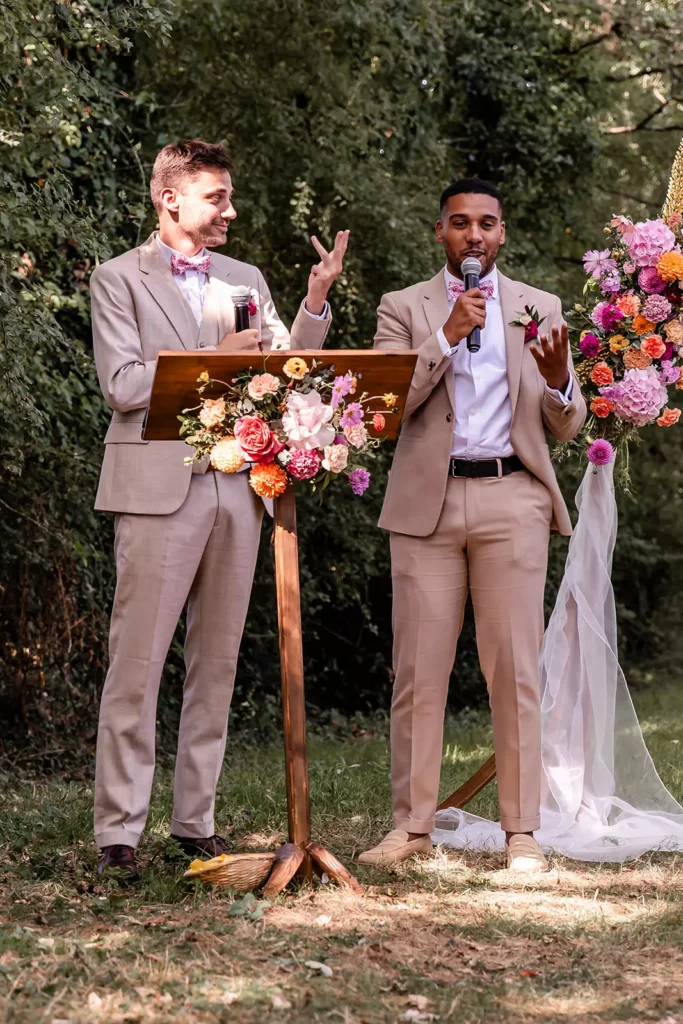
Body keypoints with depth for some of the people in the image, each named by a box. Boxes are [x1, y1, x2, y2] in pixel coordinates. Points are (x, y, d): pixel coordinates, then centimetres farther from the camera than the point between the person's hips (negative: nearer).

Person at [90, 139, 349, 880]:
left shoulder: (245, 280, 17)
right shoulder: (120, 278, 2)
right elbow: (122, 385, -8)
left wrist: (316, 302, -3)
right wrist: (213, 359, -11)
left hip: (237, 488, 5)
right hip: (159, 489, -5)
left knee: (216, 664, 8)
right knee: (137, 665, -5)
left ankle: (196, 820, 15)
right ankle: (118, 832, -2)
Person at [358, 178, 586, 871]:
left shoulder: (540, 309, 13)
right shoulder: (404, 308, 10)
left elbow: (567, 427, 11)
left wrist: (559, 380, -12)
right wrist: (447, 333, -11)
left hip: (511, 501, 0)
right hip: (427, 503, 0)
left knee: (514, 669, -2)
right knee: (419, 670, 0)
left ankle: (522, 831, 2)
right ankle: (412, 826, 8)